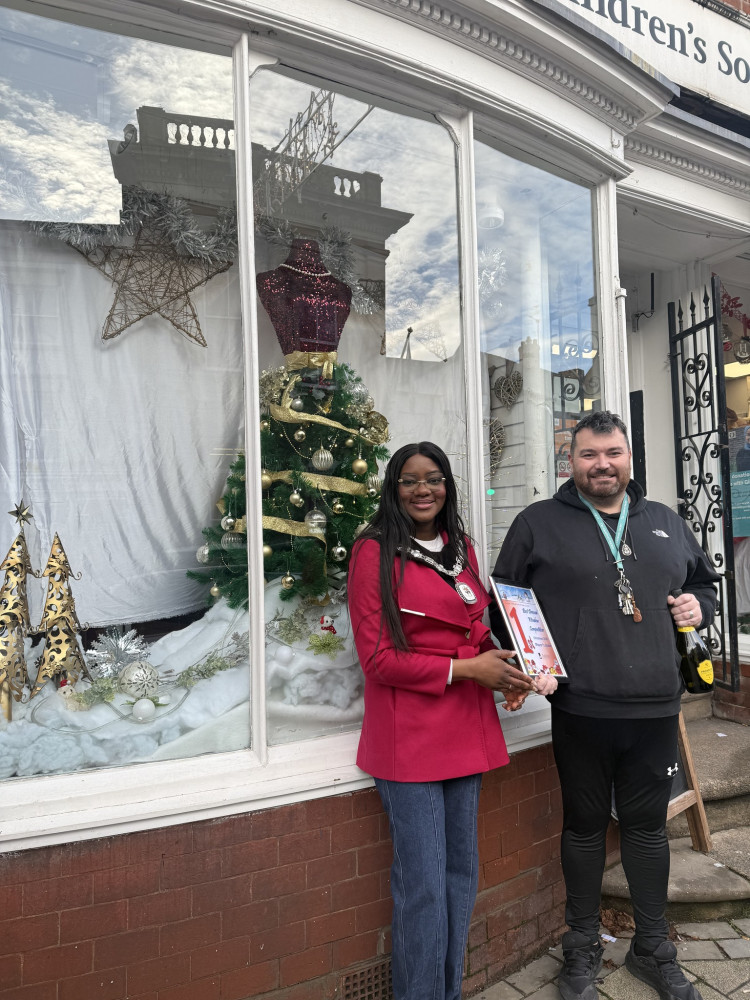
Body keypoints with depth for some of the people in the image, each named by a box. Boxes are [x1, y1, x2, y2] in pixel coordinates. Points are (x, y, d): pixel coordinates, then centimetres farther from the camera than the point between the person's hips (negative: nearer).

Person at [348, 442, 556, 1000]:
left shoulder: (461, 549, 11)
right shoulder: (375, 552, -9)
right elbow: (377, 658, -12)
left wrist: (502, 666, -1)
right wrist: (465, 668, -16)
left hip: (466, 731, 7)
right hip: (409, 736, -7)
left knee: (462, 873, 17)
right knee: (423, 886, 1)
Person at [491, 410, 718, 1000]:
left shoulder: (666, 524, 12)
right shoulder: (539, 524, -1)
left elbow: (704, 581, 25)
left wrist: (698, 606, 4)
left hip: (655, 708, 3)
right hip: (580, 710, -3)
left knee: (648, 826, 18)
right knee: (584, 826, 14)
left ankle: (653, 950, 40)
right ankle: (582, 950, 35)